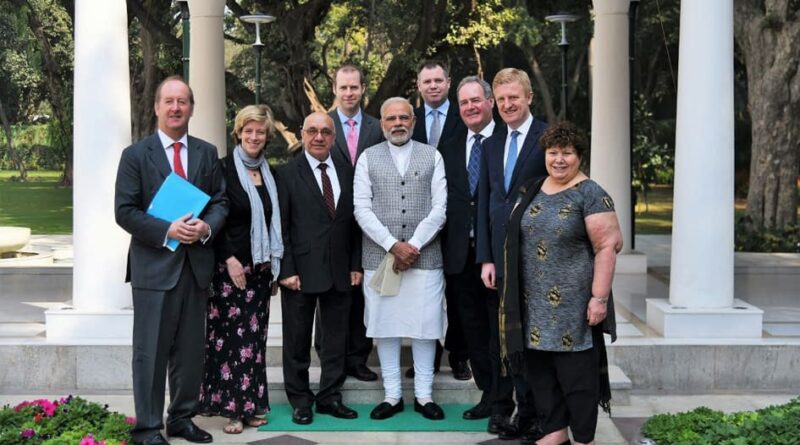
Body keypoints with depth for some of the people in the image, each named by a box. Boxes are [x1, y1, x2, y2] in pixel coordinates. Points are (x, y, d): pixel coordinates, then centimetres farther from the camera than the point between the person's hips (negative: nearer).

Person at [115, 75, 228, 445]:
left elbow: (220, 202, 10)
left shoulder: (207, 153, 10)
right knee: (151, 351, 0)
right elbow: (124, 211, -6)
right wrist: (167, 231, -18)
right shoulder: (136, 155, -1)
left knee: (191, 349, 11)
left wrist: (206, 227, -12)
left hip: (197, 263, 4)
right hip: (154, 265, -4)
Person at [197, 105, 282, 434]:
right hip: (230, 267, -6)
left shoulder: (269, 174, 11)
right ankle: (230, 406, 4)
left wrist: (275, 263, 11)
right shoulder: (224, 170, -6)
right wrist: (230, 259, -15)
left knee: (254, 337, 9)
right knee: (229, 338, -4)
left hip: (260, 268, 6)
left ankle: (251, 403, 16)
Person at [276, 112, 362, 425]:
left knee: (336, 337, 10)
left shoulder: (346, 173, 9)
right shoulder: (288, 173, -3)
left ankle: (329, 398, 22)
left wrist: (355, 265, 5)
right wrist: (286, 270, -12)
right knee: (298, 339, 7)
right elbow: (280, 226, -7)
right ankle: (300, 400, 19)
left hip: (339, 270, 4)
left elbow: (353, 223, 11)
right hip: (301, 270, -4)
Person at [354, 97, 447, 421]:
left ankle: (424, 395, 14)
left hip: (425, 257, 0)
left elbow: (439, 208, 0)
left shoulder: (432, 157, 8)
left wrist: (412, 246, -10)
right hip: (380, 257, 0)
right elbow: (362, 209, -1)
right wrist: (393, 245, -11)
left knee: (425, 325, 2)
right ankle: (392, 395, 15)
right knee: (385, 325, 4)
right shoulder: (368, 158, 7)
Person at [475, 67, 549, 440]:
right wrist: (485, 258, 6)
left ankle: (528, 410, 13)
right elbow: (484, 204, 12)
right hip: (500, 256, 6)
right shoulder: (492, 145, 14)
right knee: (500, 335, 11)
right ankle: (501, 405, 21)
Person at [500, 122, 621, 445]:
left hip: (572, 302, -6)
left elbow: (607, 246, -12)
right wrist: (516, 291, 13)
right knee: (539, 367, 11)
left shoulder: (590, 194, -8)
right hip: (535, 302, 6)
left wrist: (599, 297, -17)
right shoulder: (533, 191, 12)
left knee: (576, 370, 0)